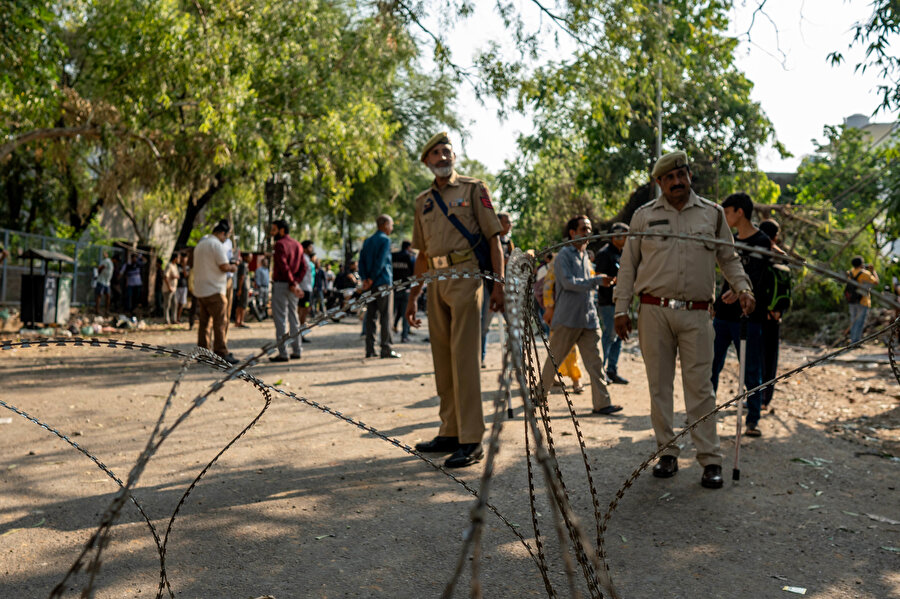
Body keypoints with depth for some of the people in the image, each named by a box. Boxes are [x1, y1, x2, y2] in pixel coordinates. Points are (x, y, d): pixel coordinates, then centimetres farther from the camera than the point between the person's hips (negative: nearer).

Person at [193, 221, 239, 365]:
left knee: (204, 323, 12)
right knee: (220, 323, -6)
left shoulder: (200, 244, 19)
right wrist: (232, 267, 2)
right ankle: (221, 354, -7)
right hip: (214, 290, -9)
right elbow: (224, 266, -18)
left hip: (200, 290, 9)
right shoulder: (217, 245, -11)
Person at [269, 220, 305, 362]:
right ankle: (297, 351, 15)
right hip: (292, 286, 8)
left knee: (280, 319, -5)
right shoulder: (297, 245, 14)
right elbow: (304, 267, 9)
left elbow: (284, 266, -19)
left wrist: (293, 284, -17)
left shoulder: (280, 244, -10)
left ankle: (283, 353, -6)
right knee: (294, 317, 12)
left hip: (280, 284, -8)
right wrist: (295, 282, 0)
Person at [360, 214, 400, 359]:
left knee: (371, 316, 6)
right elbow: (381, 261, -13)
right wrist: (371, 279, -9)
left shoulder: (367, 241, 16)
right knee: (385, 316, -4)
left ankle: (370, 350, 5)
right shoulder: (385, 240, -5)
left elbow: (361, 261, 7)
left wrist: (365, 279, -3)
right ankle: (386, 349, -6)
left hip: (370, 284, 7)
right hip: (382, 283, -7)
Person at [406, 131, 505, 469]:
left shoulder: (473, 189, 3)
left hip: (465, 279, -6)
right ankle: (451, 432, 19)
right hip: (436, 283, 6)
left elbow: (493, 238, -2)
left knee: (463, 359, -10)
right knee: (442, 361, 9)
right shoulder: (423, 201, 18)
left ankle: (471, 441, -7)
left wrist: (498, 284, -12)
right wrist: (412, 296, 18)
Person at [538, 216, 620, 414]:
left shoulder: (585, 255, 19)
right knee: (554, 359, 4)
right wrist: (597, 280, -19)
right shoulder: (564, 255, -5)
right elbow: (568, 282, -17)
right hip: (567, 318, -6)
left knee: (595, 360, -1)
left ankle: (601, 402, -2)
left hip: (588, 317, 7)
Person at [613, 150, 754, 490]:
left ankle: (710, 459, 3)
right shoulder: (644, 216, 9)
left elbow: (728, 258, 18)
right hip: (654, 311, 1)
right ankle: (667, 453, 15)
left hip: (696, 314, -1)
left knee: (700, 386, -3)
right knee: (659, 385, 5)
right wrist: (621, 309, 5)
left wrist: (742, 287, 0)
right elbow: (628, 264, 11)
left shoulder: (712, 214, 11)